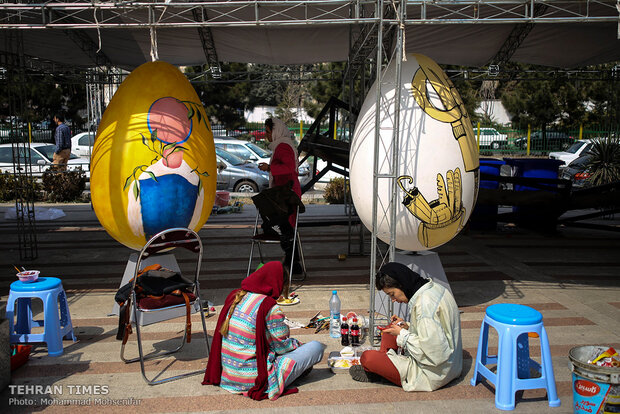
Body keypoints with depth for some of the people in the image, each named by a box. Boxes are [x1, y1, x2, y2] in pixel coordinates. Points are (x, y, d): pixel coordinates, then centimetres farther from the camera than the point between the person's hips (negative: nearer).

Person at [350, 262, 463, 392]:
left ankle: (372, 373, 19)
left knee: (367, 357, -12)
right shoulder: (434, 288, 2)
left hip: (431, 375, -10)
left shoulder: (424, 304, -28)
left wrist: (403, 335, -17)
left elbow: (435, 356, -28)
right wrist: (408, 327, 4)